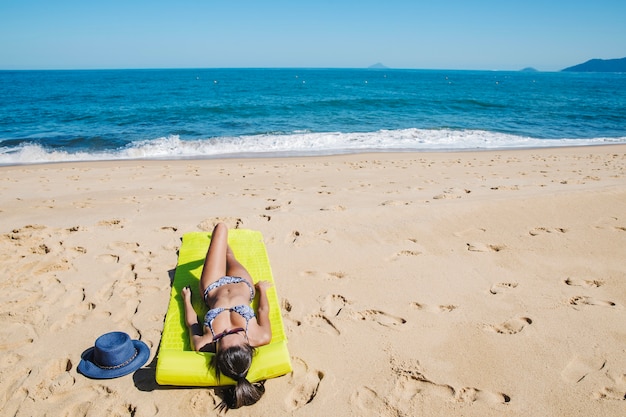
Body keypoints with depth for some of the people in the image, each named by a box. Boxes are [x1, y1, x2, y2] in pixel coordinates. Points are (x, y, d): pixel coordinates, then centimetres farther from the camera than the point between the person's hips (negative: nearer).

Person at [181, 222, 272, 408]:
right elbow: (263, 310, -18)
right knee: (229, 257, 27)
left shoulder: (203, 345, -39)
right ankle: (225, 247, 64)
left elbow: (191, 323, -17)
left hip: (213, 288, 0)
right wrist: (262, 288, 1)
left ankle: (221, 246, 49)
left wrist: (187, 298, 0)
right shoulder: (261, 338, -40)